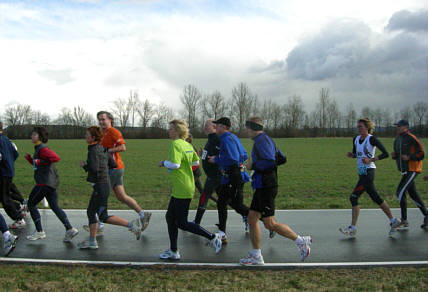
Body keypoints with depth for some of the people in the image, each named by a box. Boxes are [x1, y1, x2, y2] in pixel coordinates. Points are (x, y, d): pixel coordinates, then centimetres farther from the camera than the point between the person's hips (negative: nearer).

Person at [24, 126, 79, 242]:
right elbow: (37, 165, 30)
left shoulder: (42, 148, -11)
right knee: (54, 206, 9)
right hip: (51, 183, 10)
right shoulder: (38, 148, 20)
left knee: (31, 204, 3)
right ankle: (69, 229, 3)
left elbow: (56, 158, -26)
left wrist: (40, 161, -20)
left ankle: (39, 232, 7)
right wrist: (29, 158, 15)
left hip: (45, 183, -10)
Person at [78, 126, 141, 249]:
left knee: (103, 217, -5)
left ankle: (131, 225, -8)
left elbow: (94, 169, -26)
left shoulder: (93, 151, -15)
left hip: (100, 186, -9)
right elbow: (113, 164, 14)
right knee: (91, 212, 15)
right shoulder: (102, 149, 11)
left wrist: (84, 165, -9)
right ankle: (92, 241, 20)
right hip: (104, 184, 9)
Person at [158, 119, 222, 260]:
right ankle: (173, 251, 22)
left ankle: (212, 237, 4)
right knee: (170, 217, 15)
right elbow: (196, 162, 21)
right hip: (178, 189, 10)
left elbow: (175, 164, -28)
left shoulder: (175, 144, -16)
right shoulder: (187, 145, 11)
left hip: (182, 189, -10)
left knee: (181, 223, -1)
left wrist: (164, 163, -10)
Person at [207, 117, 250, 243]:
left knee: (237, 205, -5)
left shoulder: (227, 139, -15)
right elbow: (244, 156, 19)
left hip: (234, 177, -11)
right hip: (228, 177, 11)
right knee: (221, 203, 15)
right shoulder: (233, 137, 16)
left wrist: (216, 159, -15)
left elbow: (232, 158, -26)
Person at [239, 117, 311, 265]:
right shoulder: (265, 139, 17)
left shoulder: (261, 140, -14)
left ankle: (301, 241, 8)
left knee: (269, 224, -5)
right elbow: (281, 158, 22)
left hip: (266, 188, -10)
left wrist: (253, 165, -14)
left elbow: (270, 163, -26)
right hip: (261, 187, 10)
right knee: (252, 218, 9)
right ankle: (256, 256, 14)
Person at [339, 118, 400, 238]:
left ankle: (352, 228, -5)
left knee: (353, 197, -11)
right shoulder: (356, 139, 10)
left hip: (368, 172, -8)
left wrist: (371, 160, -20)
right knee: (376, 198, 14)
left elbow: (385, 154, -11)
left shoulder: (372, 139, -10)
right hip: (361, 173, 8)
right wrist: (351, 155, 2)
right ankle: (393, 221, 27)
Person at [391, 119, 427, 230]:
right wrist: (394, 155, 2)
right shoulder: (397, 140, 14)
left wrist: (409, 157, -24)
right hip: (404, 171, 9)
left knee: (400, 192, -13)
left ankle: (404, 221, -6)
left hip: (412, 170, -9)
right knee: (413, 194, 13)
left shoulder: (411, 139, -13)